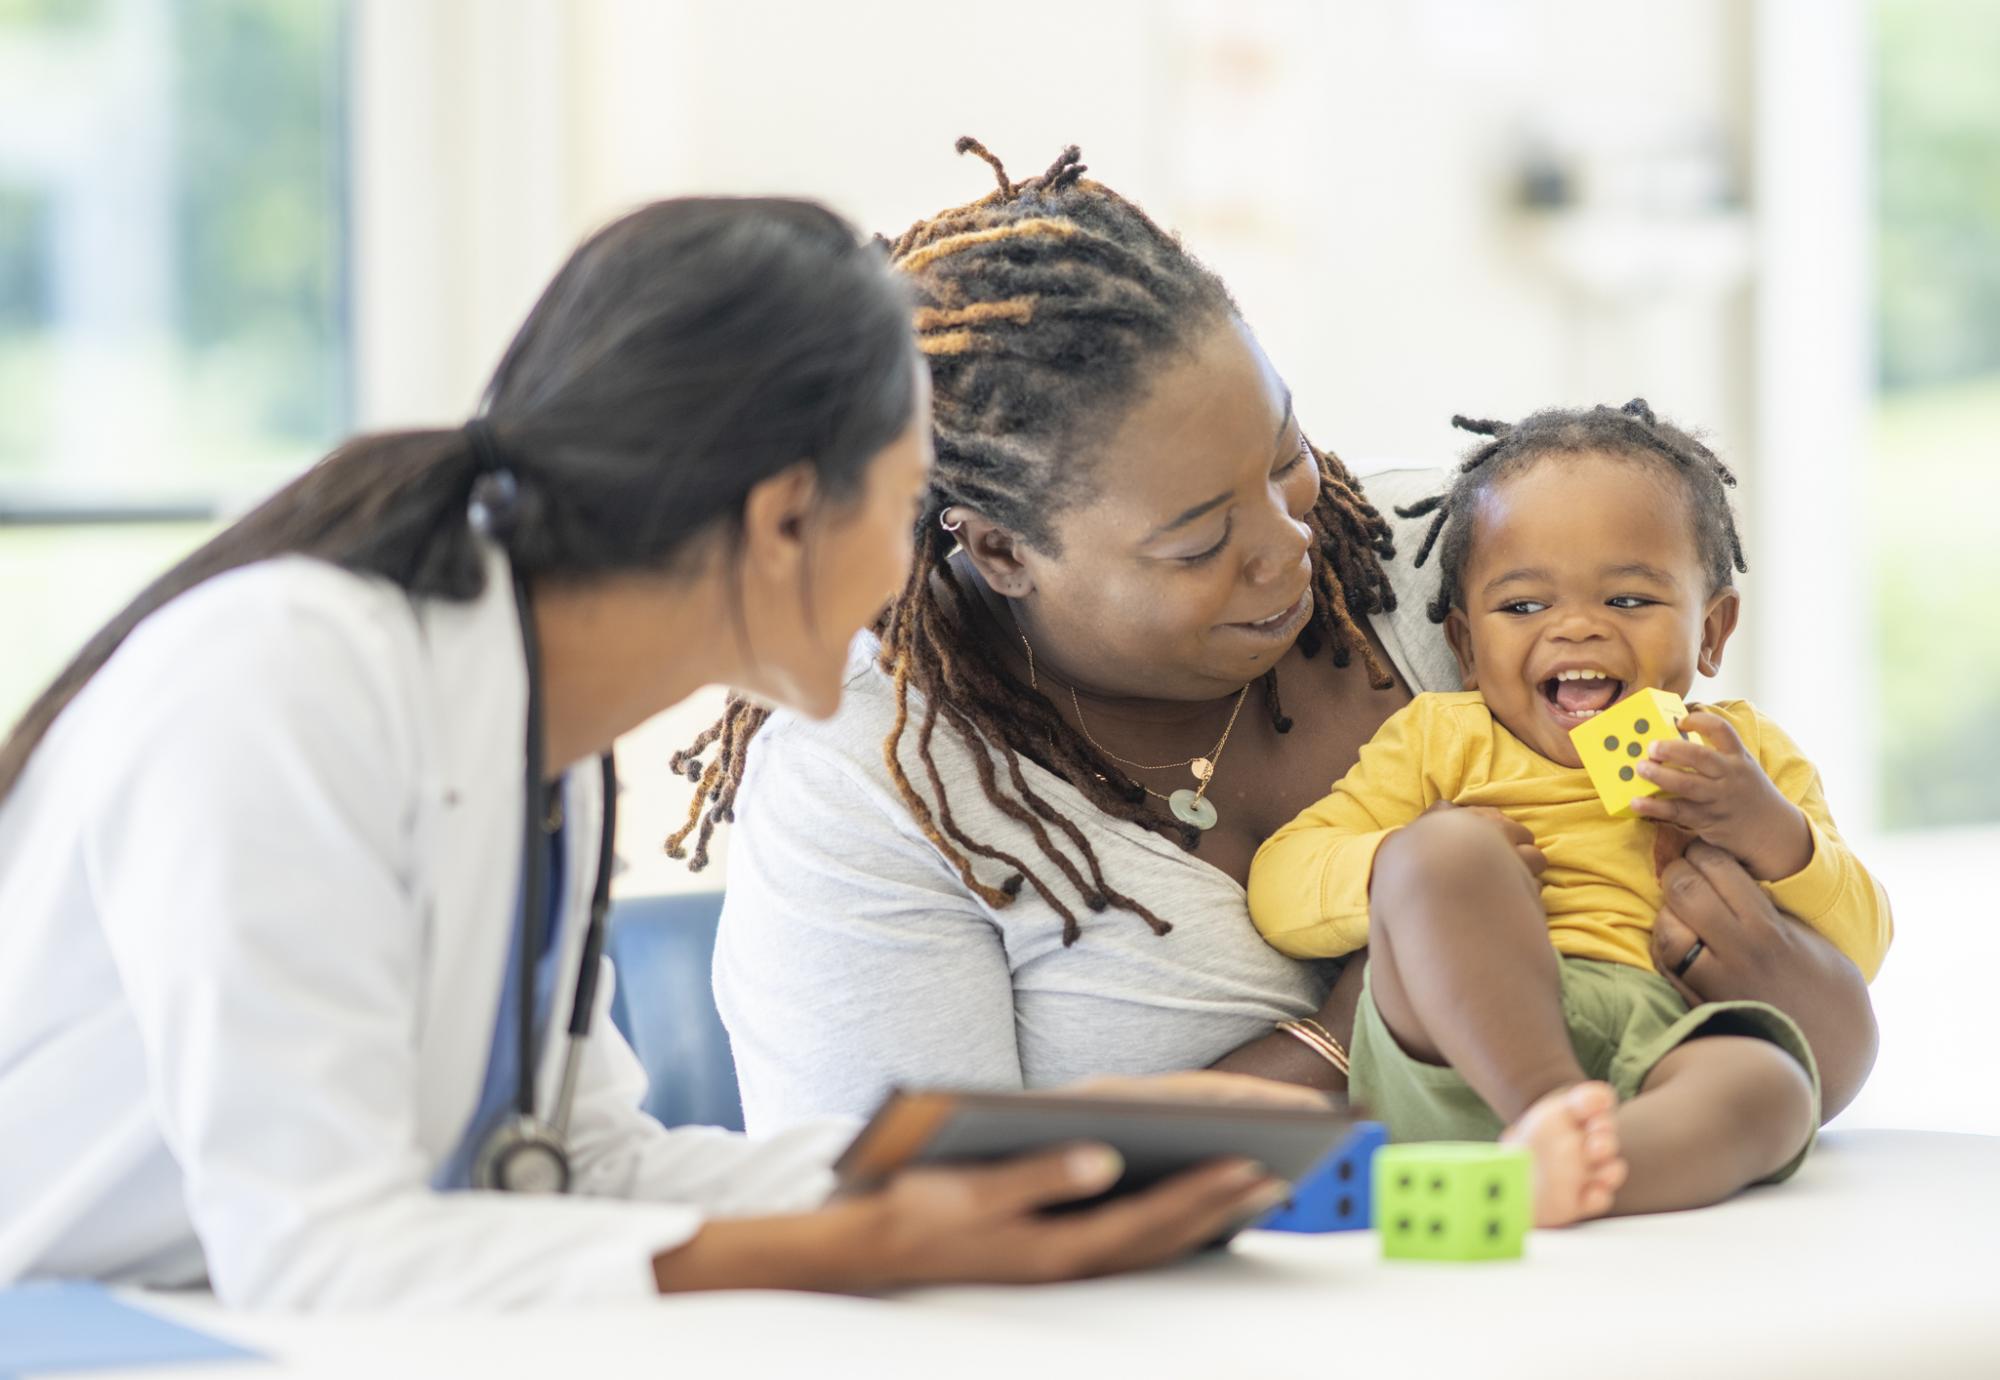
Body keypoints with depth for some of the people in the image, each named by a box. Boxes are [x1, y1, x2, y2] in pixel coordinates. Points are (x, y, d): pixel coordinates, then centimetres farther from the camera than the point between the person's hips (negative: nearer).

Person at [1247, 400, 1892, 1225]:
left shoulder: (1747, 756, 28)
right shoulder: (1440, 740, 23)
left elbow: (1860, 949, 20)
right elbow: (1278, 892, 12)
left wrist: (1771, 832, 1)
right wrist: (1407, 863, -9)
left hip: (1654, 1054, 1)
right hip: (1451, 1057, 0)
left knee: (1769, 1082, -34)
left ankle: (1552, 1167, -62)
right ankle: (1553, 1108, -45)